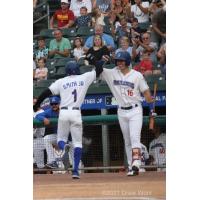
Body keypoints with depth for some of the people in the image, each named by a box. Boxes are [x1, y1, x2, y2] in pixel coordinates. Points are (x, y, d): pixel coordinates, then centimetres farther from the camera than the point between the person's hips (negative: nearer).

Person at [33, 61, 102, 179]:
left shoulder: (61, 81, 6)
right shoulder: (84, 78, 5)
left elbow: (47, 92, 1)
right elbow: (98, 71, 13)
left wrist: (37, 105, 10)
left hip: (63, 113, 0)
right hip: (76, 113, 0)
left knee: (61, 139, 14)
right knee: (77, 142, 6)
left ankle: (64, 148, -24)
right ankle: (75, 170, -4)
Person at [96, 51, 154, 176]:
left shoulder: (137, 75, -6)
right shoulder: (112, 73, 3)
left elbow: (146, 92, -5)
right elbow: (97, 69, -2)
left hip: (135, 110, -4)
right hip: (122, 111, 4)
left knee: (135, 137, -17)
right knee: (127, 141, 9)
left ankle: (136, 164, -25)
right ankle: (131, 167, 14)